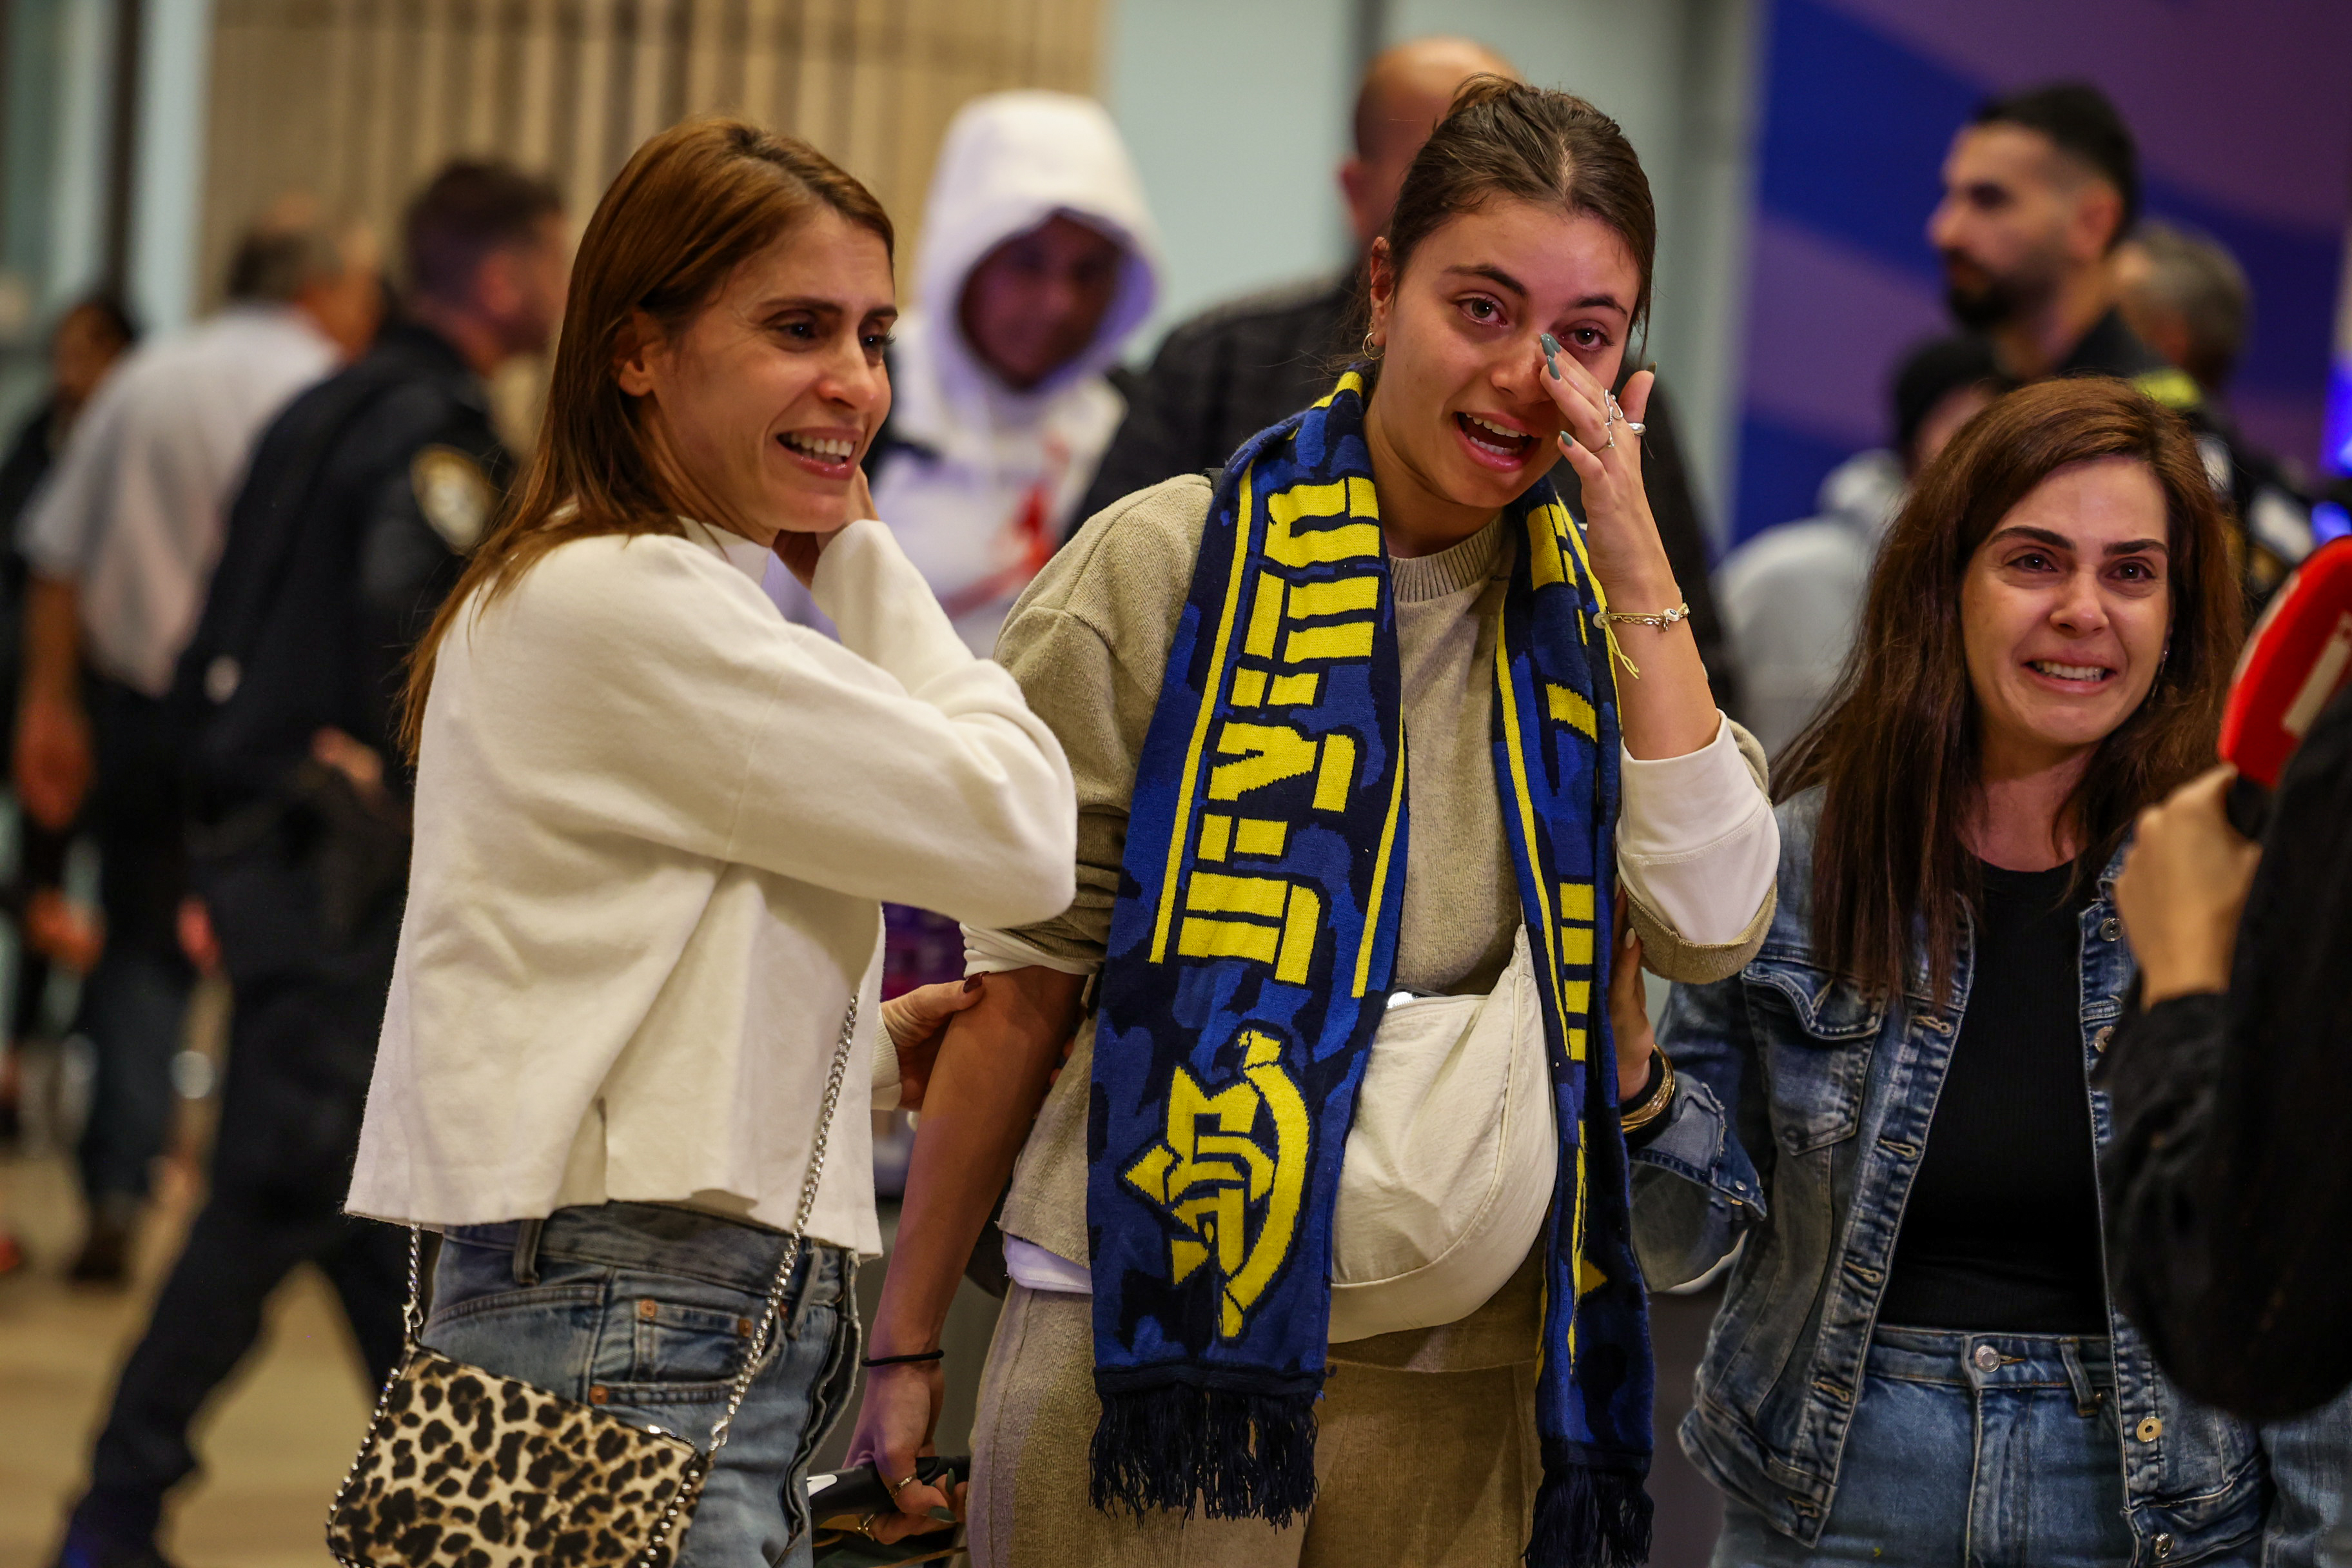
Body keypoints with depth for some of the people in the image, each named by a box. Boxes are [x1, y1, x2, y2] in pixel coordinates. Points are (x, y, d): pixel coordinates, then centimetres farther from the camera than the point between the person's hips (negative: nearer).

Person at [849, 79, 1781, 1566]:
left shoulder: (1589, 611, 9)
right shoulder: (1166, 569, -2)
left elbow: (1715, 922, -6)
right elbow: (1026, 983, 0)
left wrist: (1636, 561, -6)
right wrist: (907, 1347, 0)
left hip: (1459, 1382, 3)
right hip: (1148, 1335, -3)